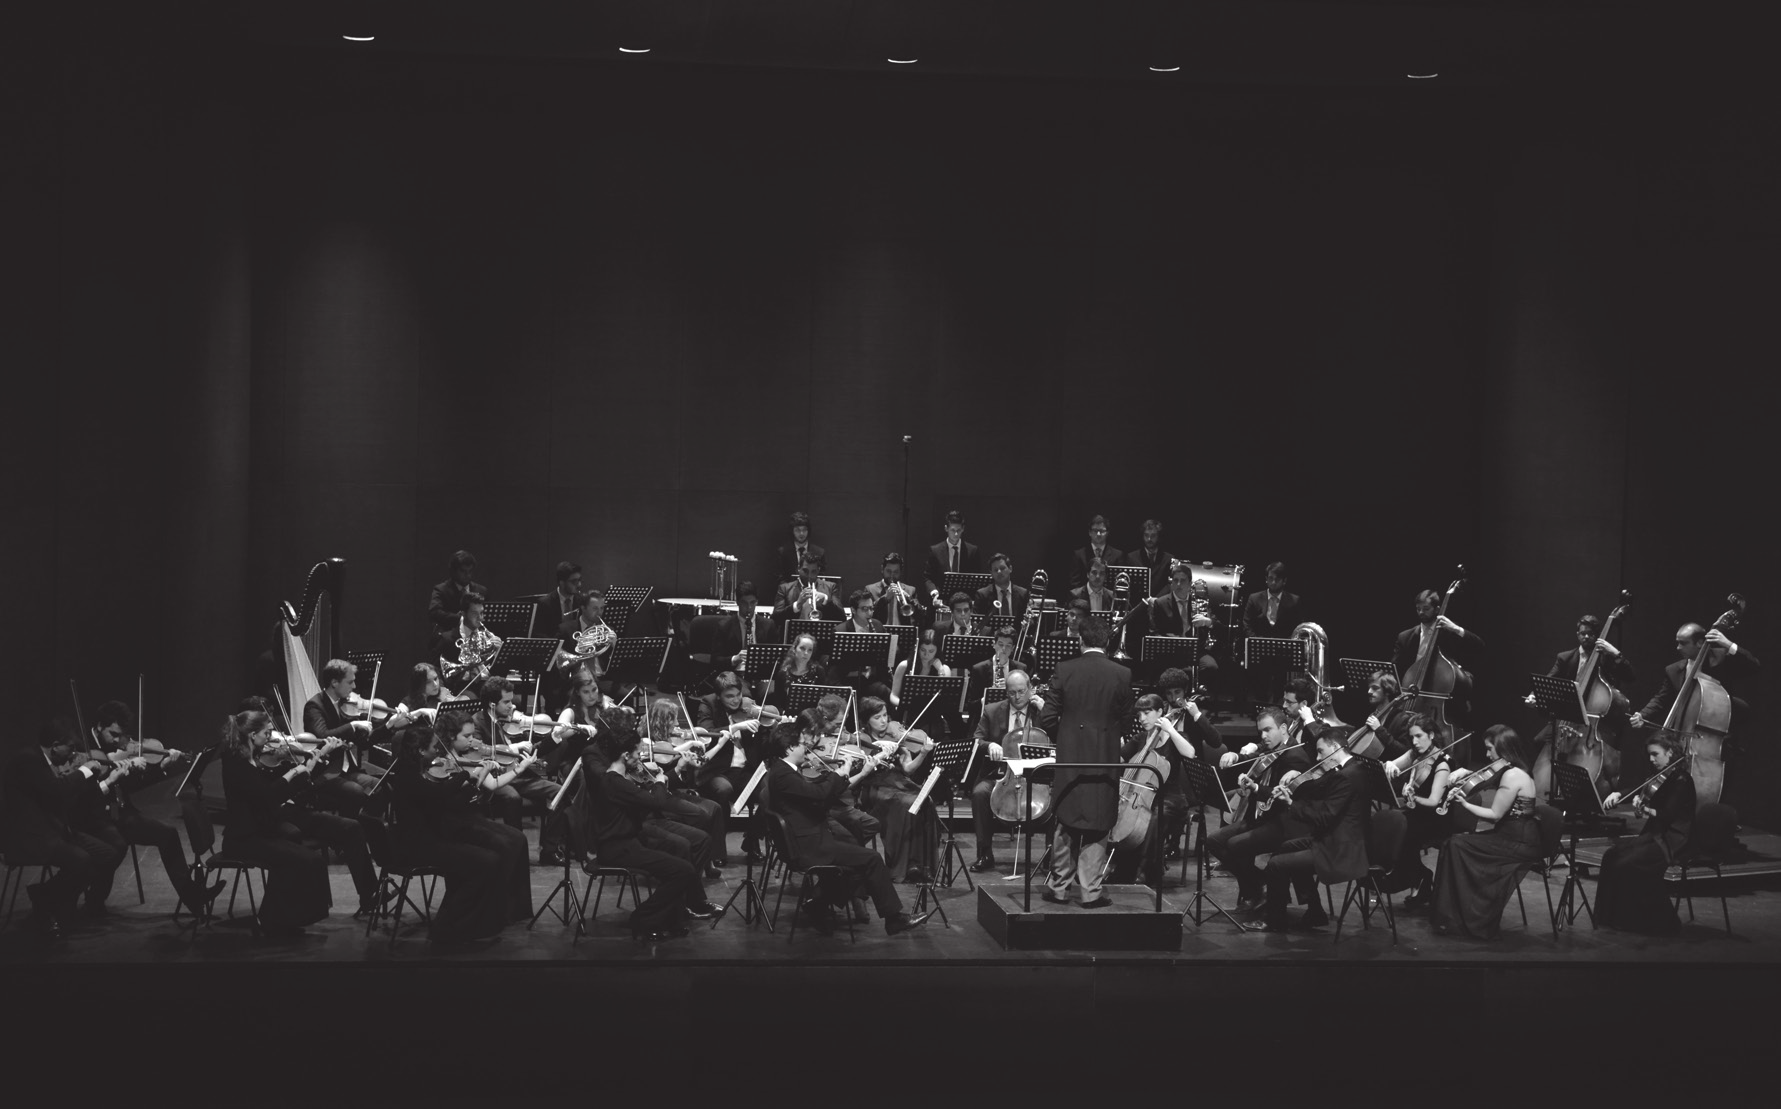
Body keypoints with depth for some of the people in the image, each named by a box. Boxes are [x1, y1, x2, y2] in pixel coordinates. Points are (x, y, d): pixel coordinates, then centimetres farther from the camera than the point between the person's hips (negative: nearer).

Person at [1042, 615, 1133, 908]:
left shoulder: (1064, 670, -6)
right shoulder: (1122, 675, -6)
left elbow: (1053, 711, 1)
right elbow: (1126, 719, 3)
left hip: (1069, 753, 1)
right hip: (1105, 756, -1)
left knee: (1067, 824, 11)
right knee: (1097, 828, 5)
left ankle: (1059, 887, 16)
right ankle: (1091, 891, 5)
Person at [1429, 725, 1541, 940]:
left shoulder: (1512, 775, -18)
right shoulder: (1519, 771, 12)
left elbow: (1495, 814, -17)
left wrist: (1464, 804, -13)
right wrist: (1462, 788, -3)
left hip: (1519, 845, -10)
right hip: (1518, 837, 10)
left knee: (1457, 845, -11)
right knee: (1461, 839, 7)